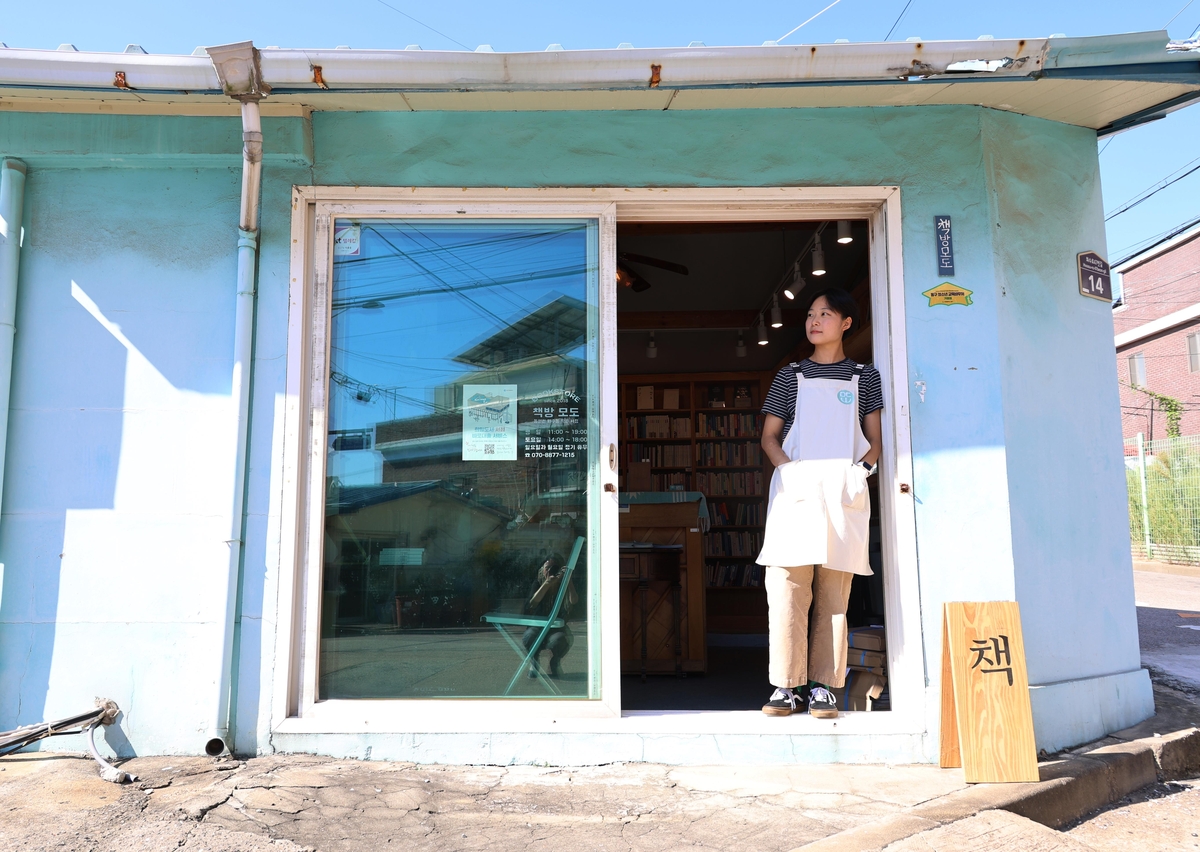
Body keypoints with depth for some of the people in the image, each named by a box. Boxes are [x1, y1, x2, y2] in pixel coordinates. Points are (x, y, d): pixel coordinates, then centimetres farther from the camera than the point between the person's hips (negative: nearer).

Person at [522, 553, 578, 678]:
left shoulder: (564, 584, -5)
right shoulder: (538, 583, -2)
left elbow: (573, 601, -25)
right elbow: (533, 602, -21)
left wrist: (569, 580, -34)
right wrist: (547, 584, -29)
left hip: (558, 627, -1)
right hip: (538, 625, 1)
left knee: (557, 641, -35)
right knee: (529, 637, -33)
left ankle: (555, 664, 0)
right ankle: (533, 664, -1)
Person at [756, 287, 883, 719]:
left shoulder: (864, 376, 15)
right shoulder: (791, 375, 16)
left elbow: (875, 439, 13)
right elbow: (769, 437, 12)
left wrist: (863, 466, -7)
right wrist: (789, 469, -6)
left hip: (844, 493, 0)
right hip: (796, 488, 0)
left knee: (834, 593, -1)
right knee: (786, 587, -6)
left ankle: (823, 687, 6)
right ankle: (788, 686, 0)